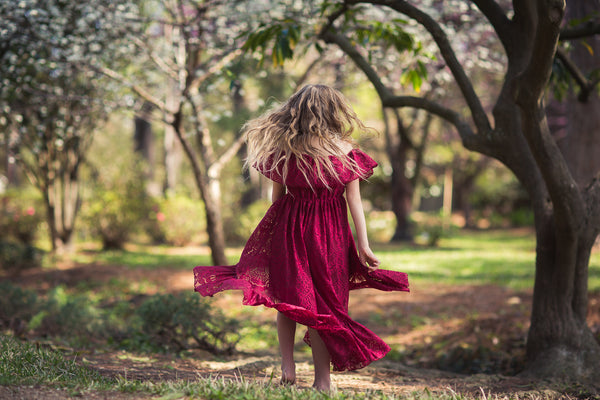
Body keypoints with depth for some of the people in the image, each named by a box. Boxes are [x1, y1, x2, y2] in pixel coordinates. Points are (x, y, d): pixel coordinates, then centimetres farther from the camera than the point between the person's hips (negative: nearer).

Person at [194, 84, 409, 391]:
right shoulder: (345, 151, -3)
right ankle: (322, 380, 9)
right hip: (331, 232, 0)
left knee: (286, 298, 14)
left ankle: (287, 365, 4)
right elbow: (354, 201, -3)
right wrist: (363, 245, 0)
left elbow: (277, 194, 3)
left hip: (289, 227, 1)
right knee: (323, 304, 6)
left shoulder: (282, 147, -2)